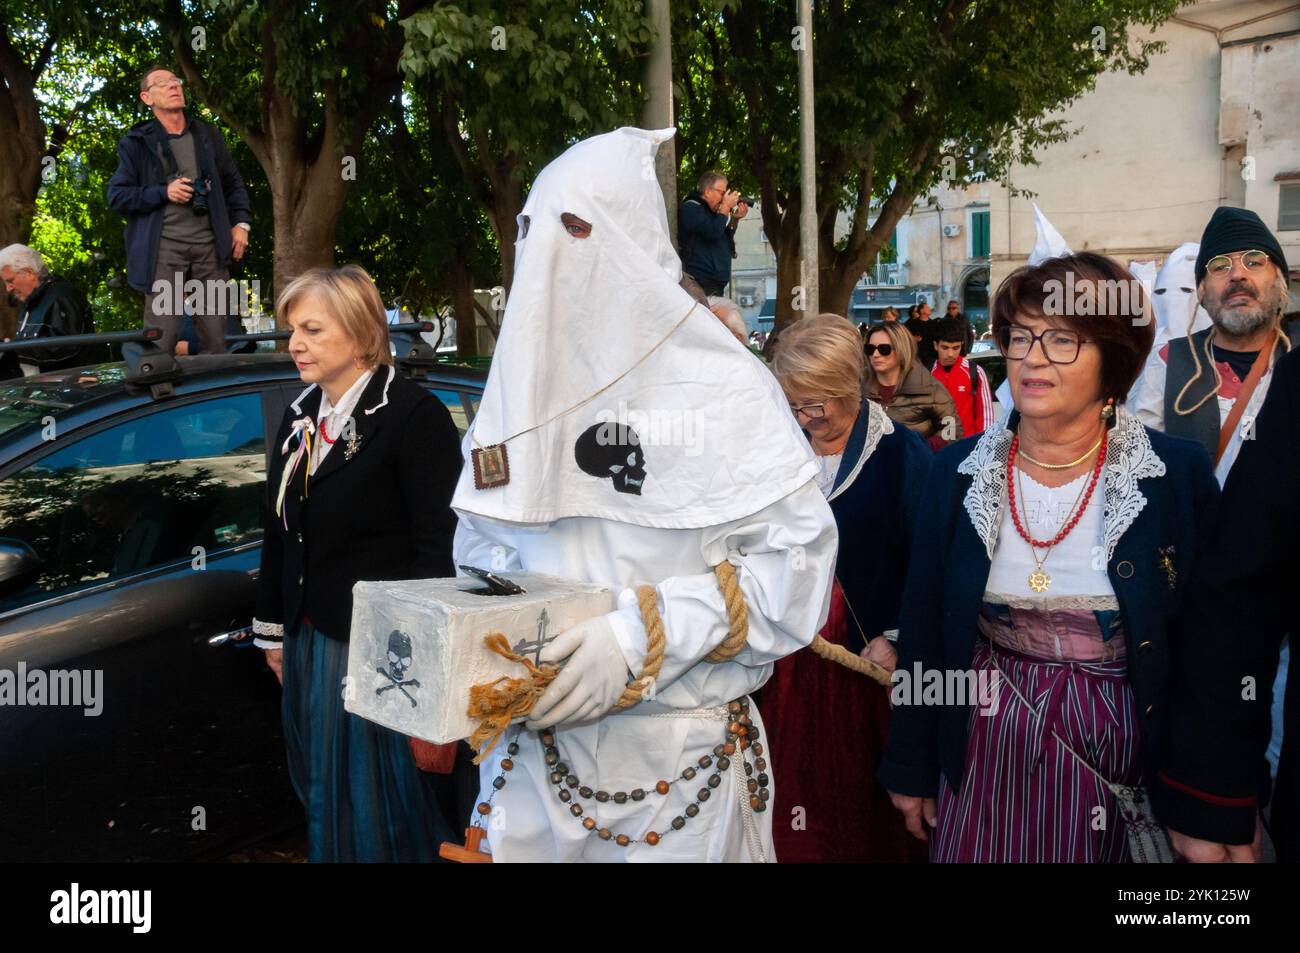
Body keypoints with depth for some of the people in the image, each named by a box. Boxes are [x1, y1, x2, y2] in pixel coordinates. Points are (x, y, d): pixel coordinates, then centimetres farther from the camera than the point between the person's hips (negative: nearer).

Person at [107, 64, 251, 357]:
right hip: (164, 245, -3)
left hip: (210, 244, 3)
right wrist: (163, 192, -10)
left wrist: (240, 223, 7)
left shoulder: (207, 135, 16)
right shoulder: (137, 142, 5)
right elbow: (116, 195, 2)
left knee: (216, 337, 5)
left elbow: (233, 182, 20)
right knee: (161, 338, -7)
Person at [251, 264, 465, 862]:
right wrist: (273, 632, 17)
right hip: (310, 642, 7)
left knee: (386, 801, 6)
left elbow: (440, 545, -17)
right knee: (322, 791, 19)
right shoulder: (300, 416, 10)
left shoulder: (414, 415, -14)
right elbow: (279, 533, 16)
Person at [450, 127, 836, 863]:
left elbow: (798, 554, -12)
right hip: (538, 737, 4)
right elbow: (482, 548, 11)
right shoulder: (520, 382, 4)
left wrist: (645, 633, -21)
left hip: (682, 748, -3)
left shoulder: (719, 385, -10)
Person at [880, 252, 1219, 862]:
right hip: (988, 758, 2)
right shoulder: (957, 473, -4)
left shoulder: (1180, 475, -10)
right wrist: (911, 768, 5)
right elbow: (922, 630, 2)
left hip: (1128, 756, -1)